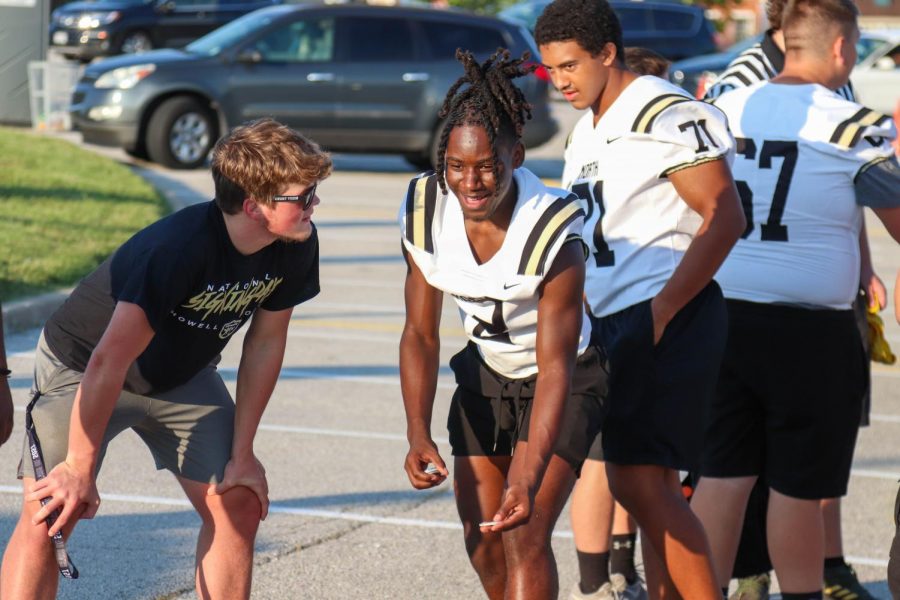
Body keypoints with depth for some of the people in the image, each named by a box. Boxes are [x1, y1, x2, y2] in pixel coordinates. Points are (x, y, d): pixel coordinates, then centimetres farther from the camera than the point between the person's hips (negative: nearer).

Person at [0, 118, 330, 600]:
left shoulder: (297, 246, -18)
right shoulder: (180, 248, -38)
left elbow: (265, 344, -4)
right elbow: (110, 361, -35)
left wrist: (242, 454, -3)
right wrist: (79, 468, -29)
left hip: (181, 375, 6)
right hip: (81, 369, -6)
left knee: (238, 505, -1)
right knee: (48, 517, -17)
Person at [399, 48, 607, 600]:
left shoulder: (553, 233, -32)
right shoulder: (425, 213, -18)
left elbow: (555, 367, -33)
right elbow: (421, 333, -9)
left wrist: (528, 478, -42)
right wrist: (419, 435, -22)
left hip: (564, 384, -5)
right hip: (486, 374, 5)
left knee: (525, 534, -17)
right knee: (482, 539, 6)